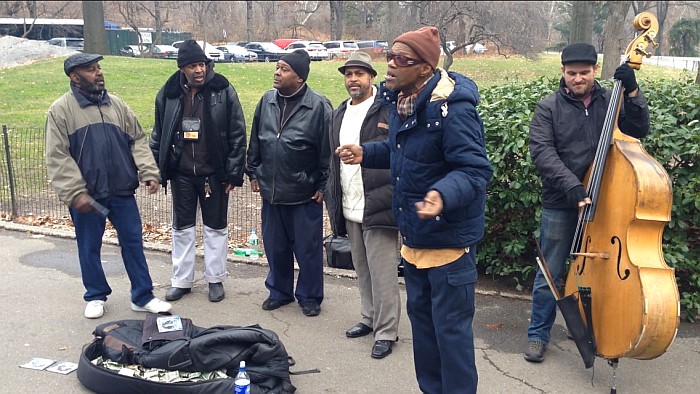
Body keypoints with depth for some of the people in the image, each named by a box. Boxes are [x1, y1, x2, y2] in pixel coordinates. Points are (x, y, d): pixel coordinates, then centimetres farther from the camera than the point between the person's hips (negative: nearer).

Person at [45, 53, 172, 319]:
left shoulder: (116, 105, 8)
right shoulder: (61, 110, -5)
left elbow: (137, 140, 9)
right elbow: (57, 157, -10)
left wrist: (149, 173, -5)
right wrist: (75, 193, -17)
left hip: (122, 190, 3)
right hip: (86, 195, -3)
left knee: (133, 242, 7)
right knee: (89, 247, 10)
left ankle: (142, 297, 18)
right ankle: (96, 296, 29)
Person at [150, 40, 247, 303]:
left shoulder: (223, 91, -8)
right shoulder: (168, 95, 0)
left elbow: (237, 135, -6)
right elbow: (158, 136, 8)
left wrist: (233, 173, -9)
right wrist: (157, 170, 5)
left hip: (214, 173, -2)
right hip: (181, 173, 3)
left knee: (215, 227, 10)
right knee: (182, 227, 12)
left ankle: (215, 279, 24)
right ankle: (181, 280, 25)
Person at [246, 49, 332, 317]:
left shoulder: (318, 106, -12)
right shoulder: (267, 101, 4)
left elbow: (327, 149, -10)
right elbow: (255, 141, 13)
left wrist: (323, 185, -9)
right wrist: (253, 173, 12)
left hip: (305, 194, -5)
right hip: (271, 191, 5)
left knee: (308, 248, 7)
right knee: (275, 246, 15)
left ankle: (309, 297, 24)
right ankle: (279, 291, 33)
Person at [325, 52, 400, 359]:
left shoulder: (387, 110, -8)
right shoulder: (339, 114, 15)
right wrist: (334, 201, 16)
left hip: (378, 206, -7)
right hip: (349, 208, 7)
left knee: (382, 273, -1)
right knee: (362, 269, 18)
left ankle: (386, 331, 10)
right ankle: (369, 318, 32)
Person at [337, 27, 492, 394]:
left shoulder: (452, 108, -24)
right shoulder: (399, 100, 4)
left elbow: (474, 169, -28)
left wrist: (443, 195, -45)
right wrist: (365, 153, 9)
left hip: (448, 236, -9)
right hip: (413, 233, 10)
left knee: (450, 326, 2)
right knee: (420, 316, 21)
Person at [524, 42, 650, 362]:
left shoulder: (610, 102, 3)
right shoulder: (549, 108, -4)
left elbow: (639, 130, -5)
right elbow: (542, 152, -14)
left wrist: (632, 92, -18)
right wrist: (571, 185, -25)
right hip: (560, 205, -2)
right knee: (550, 273, 6)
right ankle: (538, 334, 20)